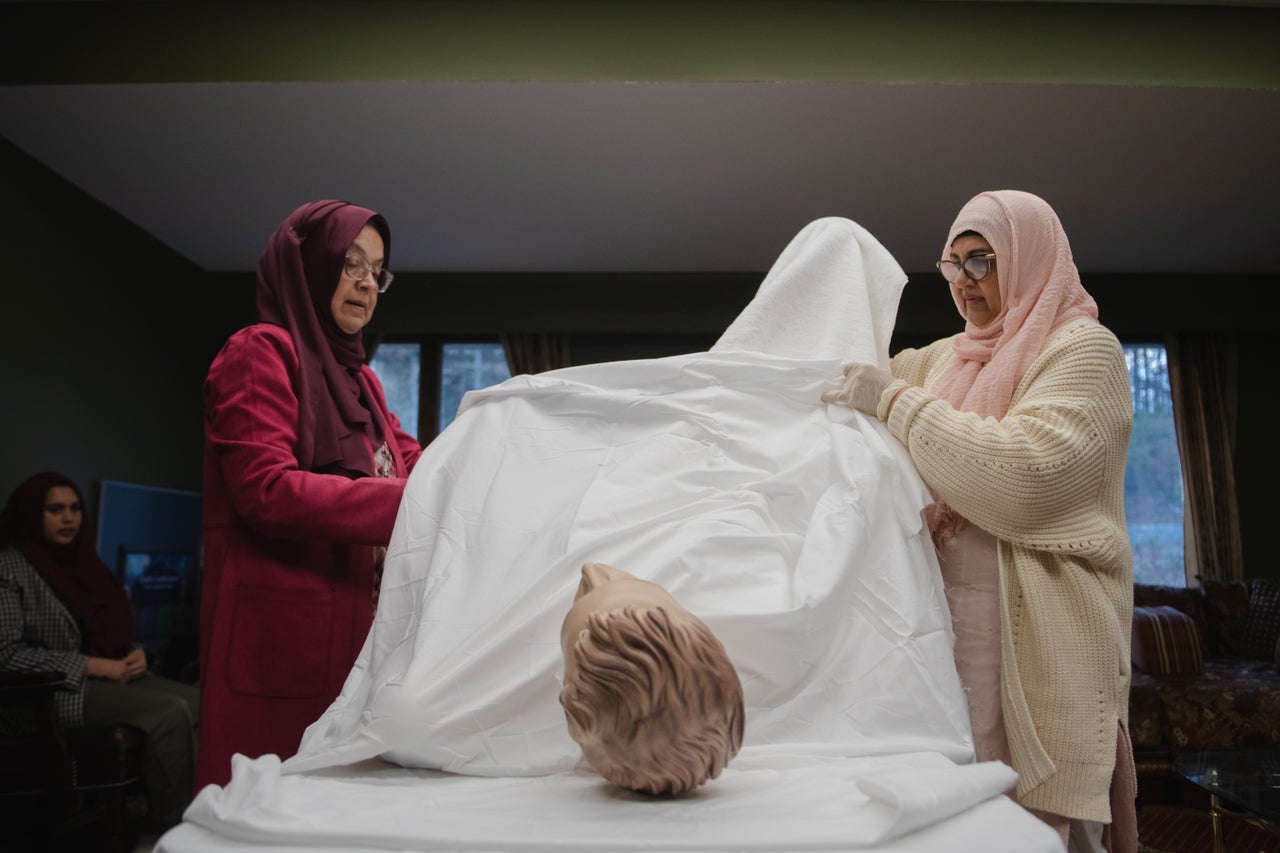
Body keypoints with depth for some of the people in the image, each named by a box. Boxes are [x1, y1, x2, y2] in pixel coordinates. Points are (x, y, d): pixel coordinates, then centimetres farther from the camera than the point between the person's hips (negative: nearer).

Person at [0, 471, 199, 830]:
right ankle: (171, 825, -16)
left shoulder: (81, 561, 15)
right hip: (45, 691, -7)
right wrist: (95, 666, -19)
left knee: (200, 701, -19)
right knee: (171, 711, -28)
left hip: (107, 675, 7)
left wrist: (135, 653, -3)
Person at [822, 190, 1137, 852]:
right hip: (945, 625, 6)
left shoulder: (1084, 349, -4)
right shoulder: (943, 358, 15)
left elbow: (1027, 472, -20)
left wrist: (894, 401, -16)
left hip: (1039, 640, -6)